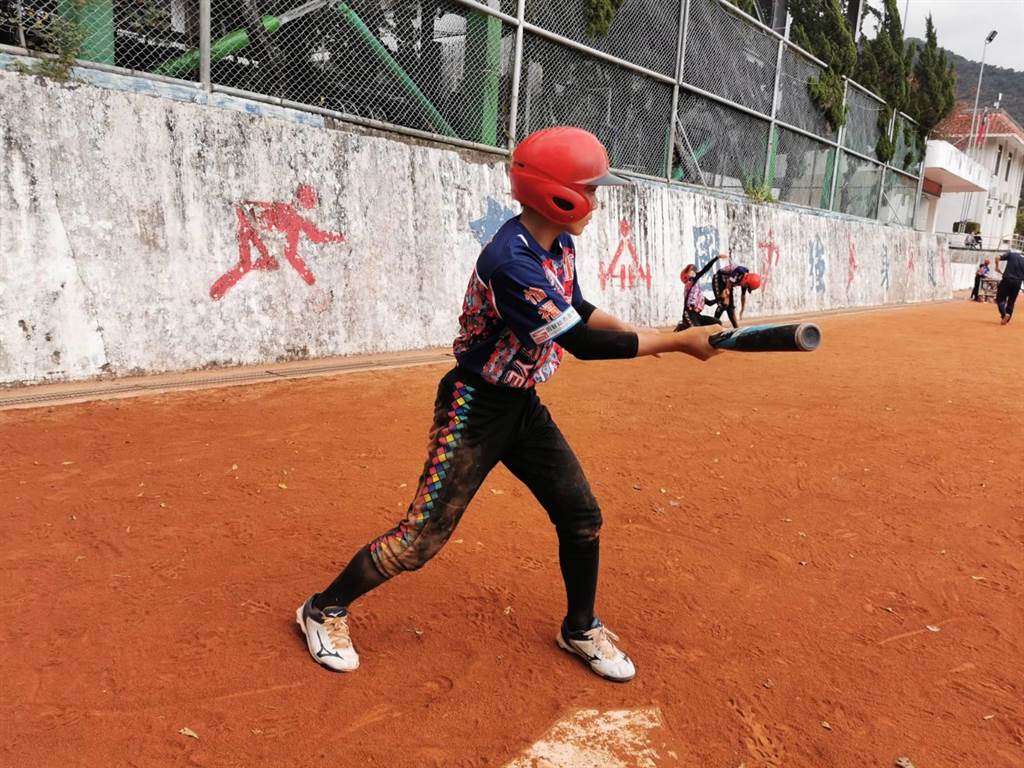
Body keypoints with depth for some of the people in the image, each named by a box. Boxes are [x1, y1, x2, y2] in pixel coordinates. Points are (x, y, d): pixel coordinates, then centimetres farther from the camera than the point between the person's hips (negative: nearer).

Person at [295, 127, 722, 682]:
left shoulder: (559, 246, 0)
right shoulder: (510, 261, -28)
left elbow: (579, 311, 17)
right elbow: (582, 342, -29)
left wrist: (652, 337, 5)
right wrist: (677, 342, -22)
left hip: (523, 405, 9)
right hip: (475, 408, -8)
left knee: (582, 517, 10)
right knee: (423, 537, -4)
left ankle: (580, 630, 32)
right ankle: (325, 610, 19)